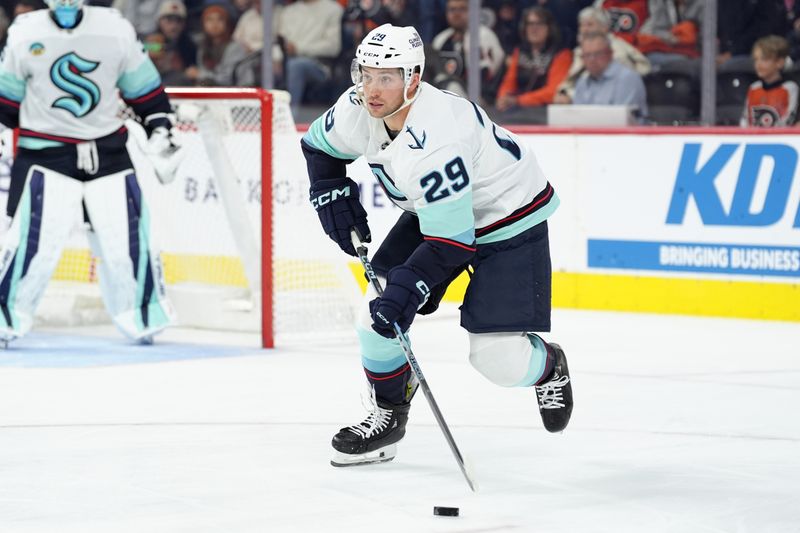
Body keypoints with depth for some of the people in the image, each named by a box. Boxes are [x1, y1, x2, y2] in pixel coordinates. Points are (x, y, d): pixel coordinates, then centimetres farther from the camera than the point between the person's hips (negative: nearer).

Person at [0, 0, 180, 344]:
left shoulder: (116, 30, -2)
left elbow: (145, 91, 7)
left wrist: (160, 134, 3)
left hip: (107, 150, 2)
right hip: (45, 151, -2)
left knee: (128, 235, 0)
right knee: (37, 238, -14)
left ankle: (143, 315, 17)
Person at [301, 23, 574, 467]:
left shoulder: (433, 141, -37)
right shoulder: (357, 110, -14)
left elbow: (451, 240, -33)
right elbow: (319, 144, 10)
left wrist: (408, 287, -37)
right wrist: (331, 195, -3)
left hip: (509, 217, -8)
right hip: (431, 210, 8)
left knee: (496, 357, -12)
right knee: (379, 307, -4)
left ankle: (549, 368, 22)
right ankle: (388, 413, 16)